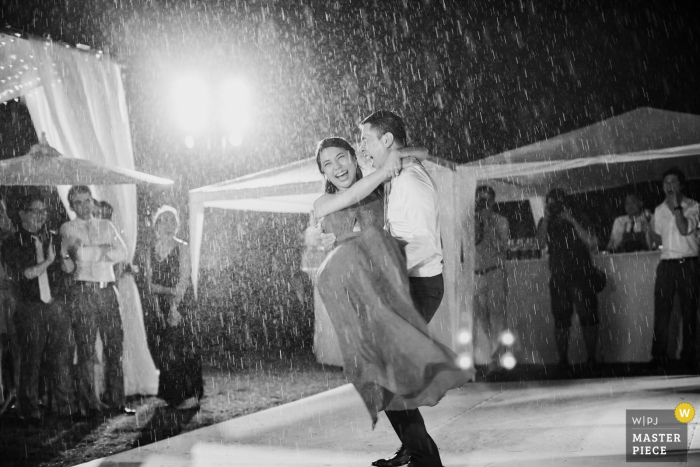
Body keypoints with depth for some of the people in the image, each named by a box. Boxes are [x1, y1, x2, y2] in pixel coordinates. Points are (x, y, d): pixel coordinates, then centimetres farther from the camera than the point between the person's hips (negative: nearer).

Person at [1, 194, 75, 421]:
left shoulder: (53, 240, 14)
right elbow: (22, 275, -8)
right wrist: (48, 261, -5)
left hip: (56, 307, 2)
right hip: (30, 310, -2)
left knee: (62, 358, 0)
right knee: (30, 361, 2)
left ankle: (67, 407, 5)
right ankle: (30, 409, 10)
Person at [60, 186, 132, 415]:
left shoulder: (106, 226, 16)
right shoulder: (68, 228, 7)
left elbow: (123, 254, 3)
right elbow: (79, 254, -7)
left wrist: (90, 254, -6)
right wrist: (106, 249, -5)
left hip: (107, 290, 4)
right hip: (83, 290, -4)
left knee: (115, 345, 1)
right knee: (86, 348, -3)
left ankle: (116, 400, 6)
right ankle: (88, 401, 1)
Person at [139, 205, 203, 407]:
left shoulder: (181, 248, 1)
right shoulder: (150, 250, 7)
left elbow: (183, 281, -7)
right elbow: (149, 283, 3)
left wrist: (175, 307, -16)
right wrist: (169, 290, -12)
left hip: (181, 303, -2)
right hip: (158, 305, 2)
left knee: (183, 349, -9)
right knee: (163, 352, -2)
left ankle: (189, 394, -5)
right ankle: (170, 396, 4)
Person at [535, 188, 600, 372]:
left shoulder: (579, 220, 7)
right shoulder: (546, 223, 11)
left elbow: (592, 243, -7)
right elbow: (540, 243, -6)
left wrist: (572, 221, -10)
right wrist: (546, 218, -10)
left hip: (581, 275, -1)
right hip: (558, 278, 1)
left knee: (588, 317, -7)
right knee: (560, 319, -3)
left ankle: (591, 358, -2)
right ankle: (563, 359, 1)